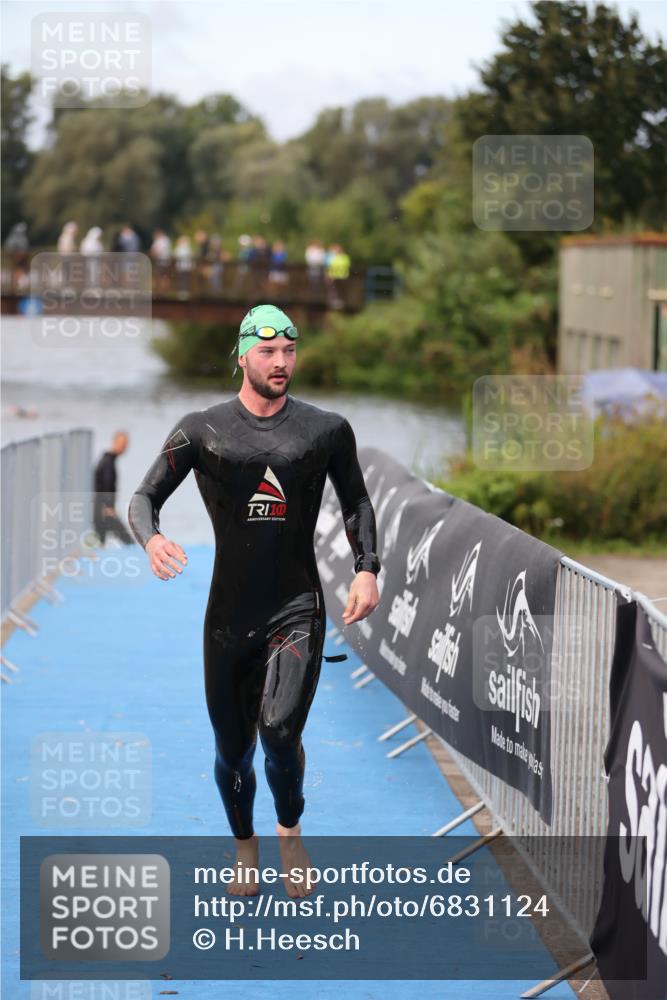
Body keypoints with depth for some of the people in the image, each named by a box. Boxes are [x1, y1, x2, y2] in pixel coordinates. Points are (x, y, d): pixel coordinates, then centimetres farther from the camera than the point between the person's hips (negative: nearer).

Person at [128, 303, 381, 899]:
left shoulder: (327, 430, 4)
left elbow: (357, 501, 18)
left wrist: (367, 569, 3)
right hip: (228, 615, 1)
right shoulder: (203, 430, 2)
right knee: (232, 750, 6)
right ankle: (245, 849, 32)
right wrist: (151, 539, -21)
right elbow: (145, 497, 2)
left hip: (298, 610, -1)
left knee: (279, 731, -20)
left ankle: (290, 831, 9)